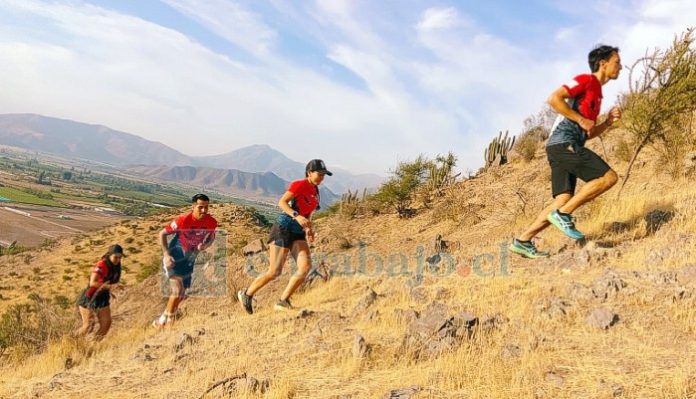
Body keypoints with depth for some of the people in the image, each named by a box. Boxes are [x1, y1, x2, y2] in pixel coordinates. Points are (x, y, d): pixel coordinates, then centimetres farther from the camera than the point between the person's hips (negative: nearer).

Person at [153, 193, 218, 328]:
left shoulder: (212, 222, -14)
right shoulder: (183, 220, -25)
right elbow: (162, 234, -14)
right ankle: (166, 319, 4)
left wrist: (206, 244, -16)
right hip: (174, 259, -5)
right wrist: (166, 255, -22)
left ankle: (165, 320, 34)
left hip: (189, 260, 5)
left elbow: (212, 236, 7)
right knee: (178, 290, -17)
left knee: (181, 294, 14)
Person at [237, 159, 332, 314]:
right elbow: (281, 202, -19)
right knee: (275, 271, -6)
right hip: (283, 229, -7)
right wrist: (297, 216, -32)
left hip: (298, 233, 7)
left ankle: (283, 302, -3)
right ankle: (246, 294, 17)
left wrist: (309, 229, 9)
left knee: (306, 266, -13)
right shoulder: (299, 185, -10)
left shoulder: (315, 191, 14)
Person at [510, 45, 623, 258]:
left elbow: (587, 135, 29)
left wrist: (608, 122, 13)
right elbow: (554, 98, -15)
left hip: (566, 147, 9)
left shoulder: (597, 93, 29)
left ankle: (523, 241, 1)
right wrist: (581, 120, -12)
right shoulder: (586, 80, 1)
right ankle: (563, 214, -11)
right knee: (608, 177, -14)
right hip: (563, 143, -9)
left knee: (563, 201, 0)